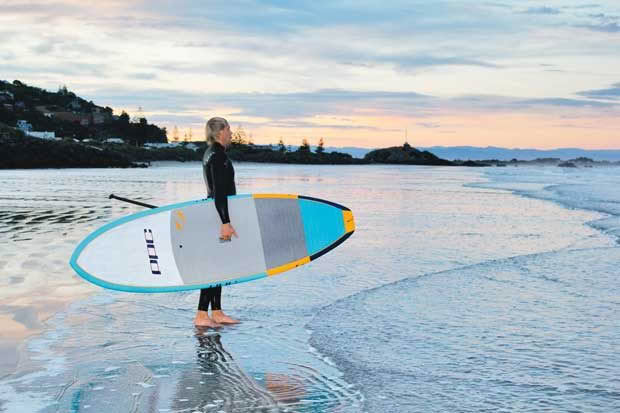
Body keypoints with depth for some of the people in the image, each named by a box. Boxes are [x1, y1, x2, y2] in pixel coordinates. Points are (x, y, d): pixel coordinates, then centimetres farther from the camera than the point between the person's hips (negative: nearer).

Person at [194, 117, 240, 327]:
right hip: (219, 215, -10)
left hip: (215, 214, 10)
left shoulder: (211, 153, 16)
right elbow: (219, 192, -22)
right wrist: (225, 222, -25)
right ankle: (201, 315, -6)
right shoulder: (218, 155, -15)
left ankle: (216, 313, 17)